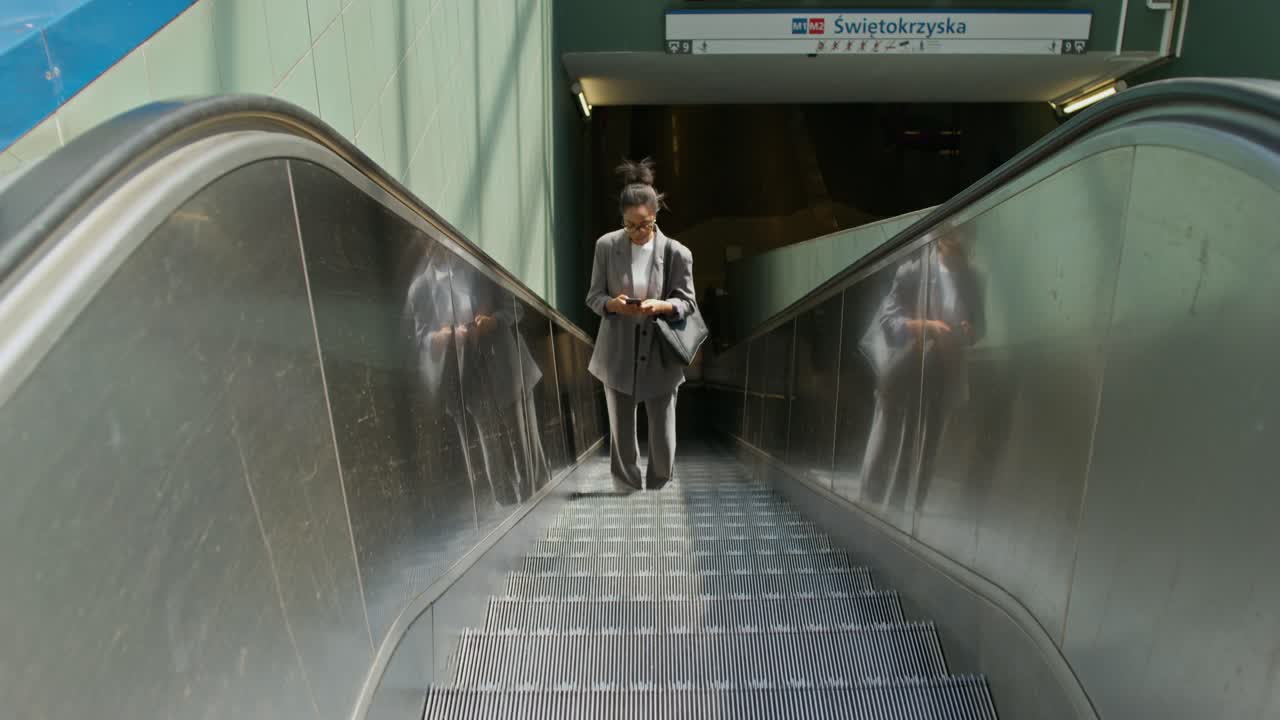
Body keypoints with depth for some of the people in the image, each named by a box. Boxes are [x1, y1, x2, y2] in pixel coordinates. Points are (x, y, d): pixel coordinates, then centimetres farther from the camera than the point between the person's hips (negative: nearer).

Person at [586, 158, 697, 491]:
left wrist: (659, 306, -24)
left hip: (660, 356, -1)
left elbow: (688, 303, -3)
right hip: (618, 355, 1)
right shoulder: (606, 246, -5)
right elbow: (594, 297, 0)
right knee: (621, 434, 10)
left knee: (663, 436, 6)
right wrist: (614, 304, -22)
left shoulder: (677, 253, -9)